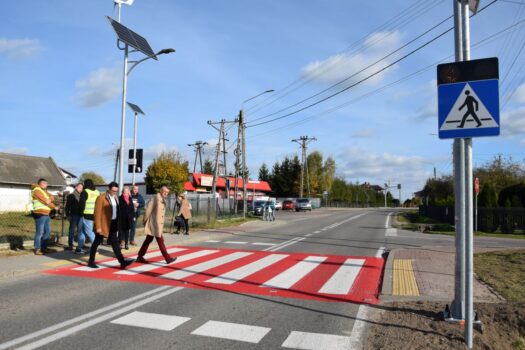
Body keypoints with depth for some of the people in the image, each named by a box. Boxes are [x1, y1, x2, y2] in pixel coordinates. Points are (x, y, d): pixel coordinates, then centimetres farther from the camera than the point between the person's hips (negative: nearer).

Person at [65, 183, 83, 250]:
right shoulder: (71, 195, 1)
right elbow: (67, 206, -2)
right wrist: (68, 215, -8)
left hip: (80, 215, 4)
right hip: (73, 215, -4)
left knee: (80, 230, 6)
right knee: (72, 230, 2)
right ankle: (70, 244, 8)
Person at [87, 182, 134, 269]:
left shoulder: (115, 197, 10)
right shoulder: (101, 198, -12)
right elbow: (97, 213, -15)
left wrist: (117, 223, 11)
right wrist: (98, 226, -17)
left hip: (112, 224, 7)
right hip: (103, 224, -7)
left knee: (115, 243, 5)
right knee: (97, 242, 7)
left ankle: (122, 262, 3)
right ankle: (91, 261, 21)